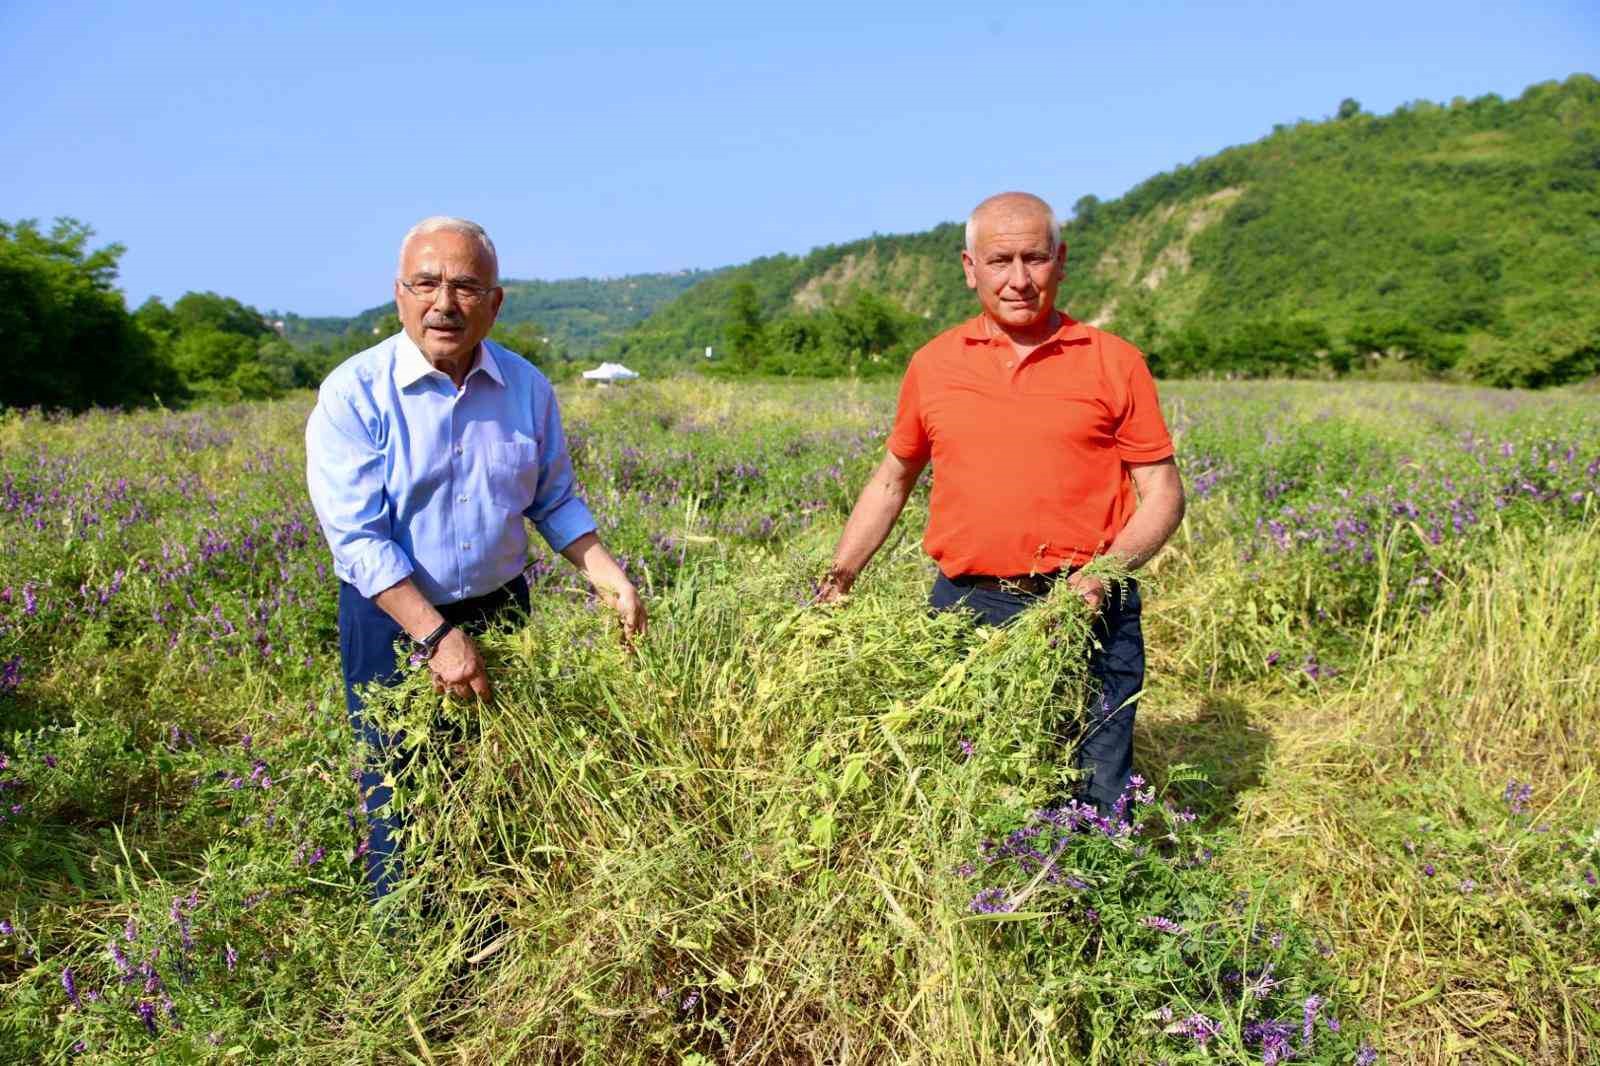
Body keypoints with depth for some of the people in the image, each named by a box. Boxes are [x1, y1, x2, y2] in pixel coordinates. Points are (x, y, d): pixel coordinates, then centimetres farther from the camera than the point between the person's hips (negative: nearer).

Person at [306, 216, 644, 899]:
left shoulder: (528, 388, -3)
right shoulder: (354, 395, -16)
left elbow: (556, 503, 8)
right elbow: (358, 537, -21)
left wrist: (611, 580, -4)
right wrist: (436, 637, -26)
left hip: (500, 612, 4)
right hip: (393, 623, -4)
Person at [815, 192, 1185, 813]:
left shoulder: (1115, 362, 2)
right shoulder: (932, 364, 9)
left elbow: (1164, 494, 3)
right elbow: (891, 481, 19)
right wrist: (837, 579, 11)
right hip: (965, 609, 2)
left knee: (1097, 796, 2)